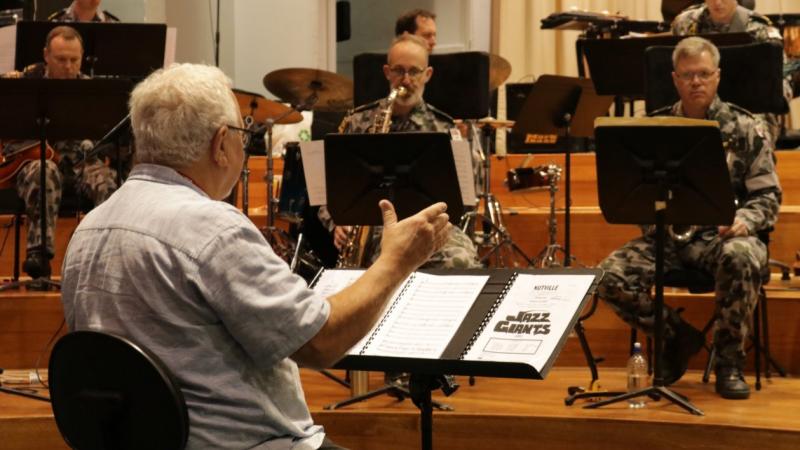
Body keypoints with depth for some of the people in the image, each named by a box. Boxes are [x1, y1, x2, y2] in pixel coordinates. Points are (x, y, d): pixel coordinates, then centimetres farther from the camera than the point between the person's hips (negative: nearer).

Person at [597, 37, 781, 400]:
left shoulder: (745, 128, 3)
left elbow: (768, 197, 1)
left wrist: (744, 220, -20)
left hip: (723, 235, -2)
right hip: (668, 235, 3)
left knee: (739, 257, -39)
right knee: (610, 274, -23)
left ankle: (729, 361, -16)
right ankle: (678, 335, 3)